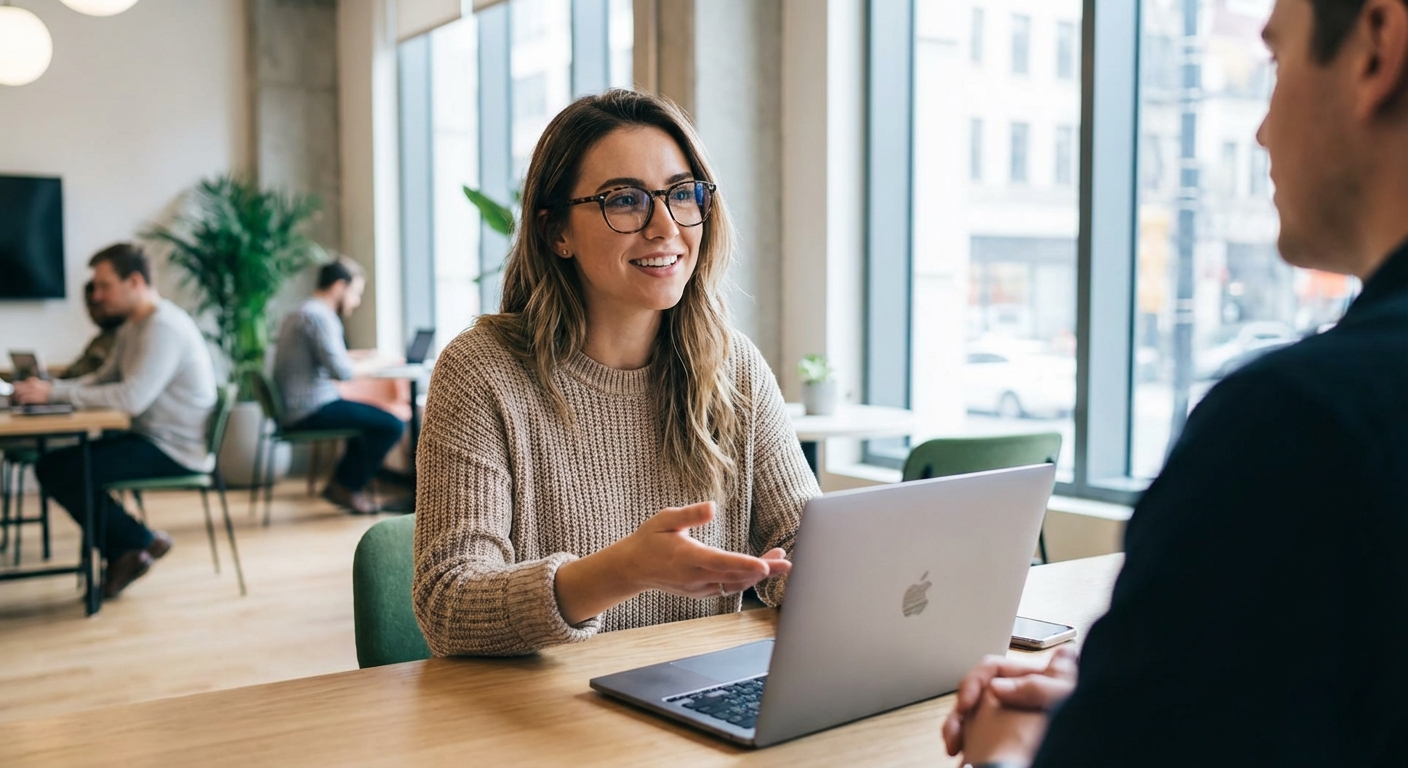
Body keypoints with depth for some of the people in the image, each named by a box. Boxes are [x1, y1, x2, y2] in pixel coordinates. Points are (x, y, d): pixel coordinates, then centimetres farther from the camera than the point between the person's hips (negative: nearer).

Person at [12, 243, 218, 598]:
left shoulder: (164, 327, -20)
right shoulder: (133, 325, 12)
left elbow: (132, 398, -29)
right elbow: (103, 379, 15)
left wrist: (55, 393, -23)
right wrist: (49, 388, -2)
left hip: (176, 450, -10)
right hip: (150, 438, 10)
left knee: (57, 469, -14)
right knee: (54, 464, 8)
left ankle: (139, 543, 3)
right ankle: (123, 554, 9)